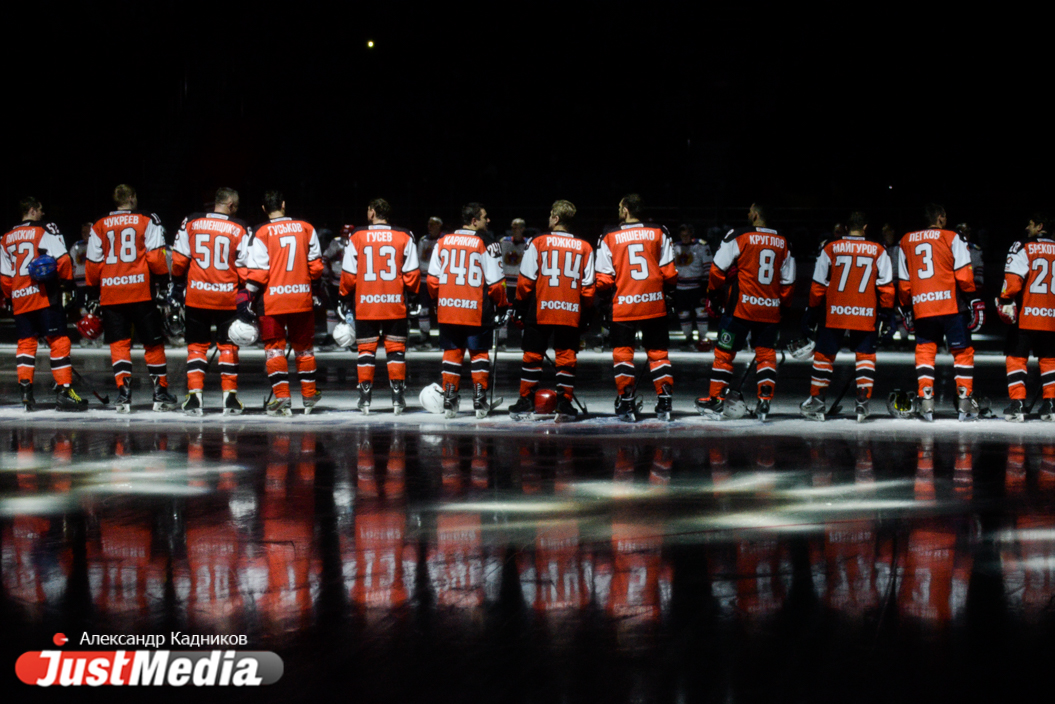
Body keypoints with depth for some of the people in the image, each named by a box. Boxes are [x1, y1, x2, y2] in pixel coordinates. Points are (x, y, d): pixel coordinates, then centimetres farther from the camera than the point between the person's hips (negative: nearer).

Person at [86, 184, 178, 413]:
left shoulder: (99, 227, 9)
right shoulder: (148, 221, 2)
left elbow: (93, 265, 8)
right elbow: (155, 257, -6)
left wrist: (93, 291, 18)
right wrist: (163, 282, 4)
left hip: (110, 294, 2)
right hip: (141, 292, -2)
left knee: (119, 344, 5)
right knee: (153, 343, 7)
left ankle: (123, 393, -7)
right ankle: (161, 394, 9)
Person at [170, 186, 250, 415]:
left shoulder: (190, 223, 0)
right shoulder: (239, 229, -3)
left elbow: (179, 260, 3)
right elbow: (244, 268, -3)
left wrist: (179, 284, 15)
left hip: (196, 296, 1)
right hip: (228, 298, -1)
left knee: (197, 345, 9)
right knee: (228, 345, 11)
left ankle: (194, 396, -1)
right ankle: (229, 396, 8)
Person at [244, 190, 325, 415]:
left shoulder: (261, 233, -6)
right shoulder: (306, 229, 4)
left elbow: (257, 272, -10)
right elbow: (316, 266, 9)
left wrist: (248, 299, -4)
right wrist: (313, 282, 25)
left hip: (273, 300, -3)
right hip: (302, 297, 3)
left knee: (274, 348, 4)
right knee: (304, 346, 15)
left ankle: (281, 397, -5)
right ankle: (309, 396, 22)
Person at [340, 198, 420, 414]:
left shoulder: (357, 237, -2)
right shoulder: (405, 237, 0)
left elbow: (348, 274, 0)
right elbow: (412, 273, 1)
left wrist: (346, 298, 14)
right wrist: (410, 293, 18)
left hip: (365, 304, 0)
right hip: (395, 304, 0)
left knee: (366, 348, 8)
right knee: (395, 348, 7)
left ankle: (365, 398, 6)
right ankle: (398, 398, 2)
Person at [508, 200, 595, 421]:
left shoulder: (538, 243, -2)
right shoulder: (584, 248, 4)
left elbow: (525, 280, -2)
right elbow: (588, 286, 5)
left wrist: (520, 306, 9)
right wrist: (585, 312, 15)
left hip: (540, 311, -1)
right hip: (571, 313, 1)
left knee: (533, 355, 8)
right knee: (567, 358, 7)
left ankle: (525, 401, 10)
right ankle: (565, 403, 3)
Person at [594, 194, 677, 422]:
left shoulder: (610, 238, -2)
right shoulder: (659, 233, 3)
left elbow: (604, 279, -3)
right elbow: (669, 273, 2)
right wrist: (667, 288, 22)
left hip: (623, 305, -2)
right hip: (654, 304, 2)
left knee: (622, 353, 6)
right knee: (658, 352, 9)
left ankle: (626, 405, 3)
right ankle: (665, 405, 6)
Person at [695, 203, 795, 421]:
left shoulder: (738, 236, -7)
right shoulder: (784, 244, 7)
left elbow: (719, 269, -4)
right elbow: (788, 282, 11)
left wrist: (714, 295, 9)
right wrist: (782, 305, 22)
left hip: (740, 307, -4)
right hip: (770, 310, 4)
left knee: (724, 352, 6)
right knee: (766, 354, 11)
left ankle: (716, 401, 9)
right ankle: (765, 402, 1)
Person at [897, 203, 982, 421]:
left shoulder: (906, 242, 13)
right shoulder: (952, 239, 2)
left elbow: (903, 282, 15)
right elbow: (963, 275, -5)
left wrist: (906, 309, 23)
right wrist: (974, 301, 0)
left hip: (921, 307, 3)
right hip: (950, 305, -3)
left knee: (925, 351, 10)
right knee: (962, 352, 6)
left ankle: (926, 402, -4)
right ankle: (965, 402, 3)